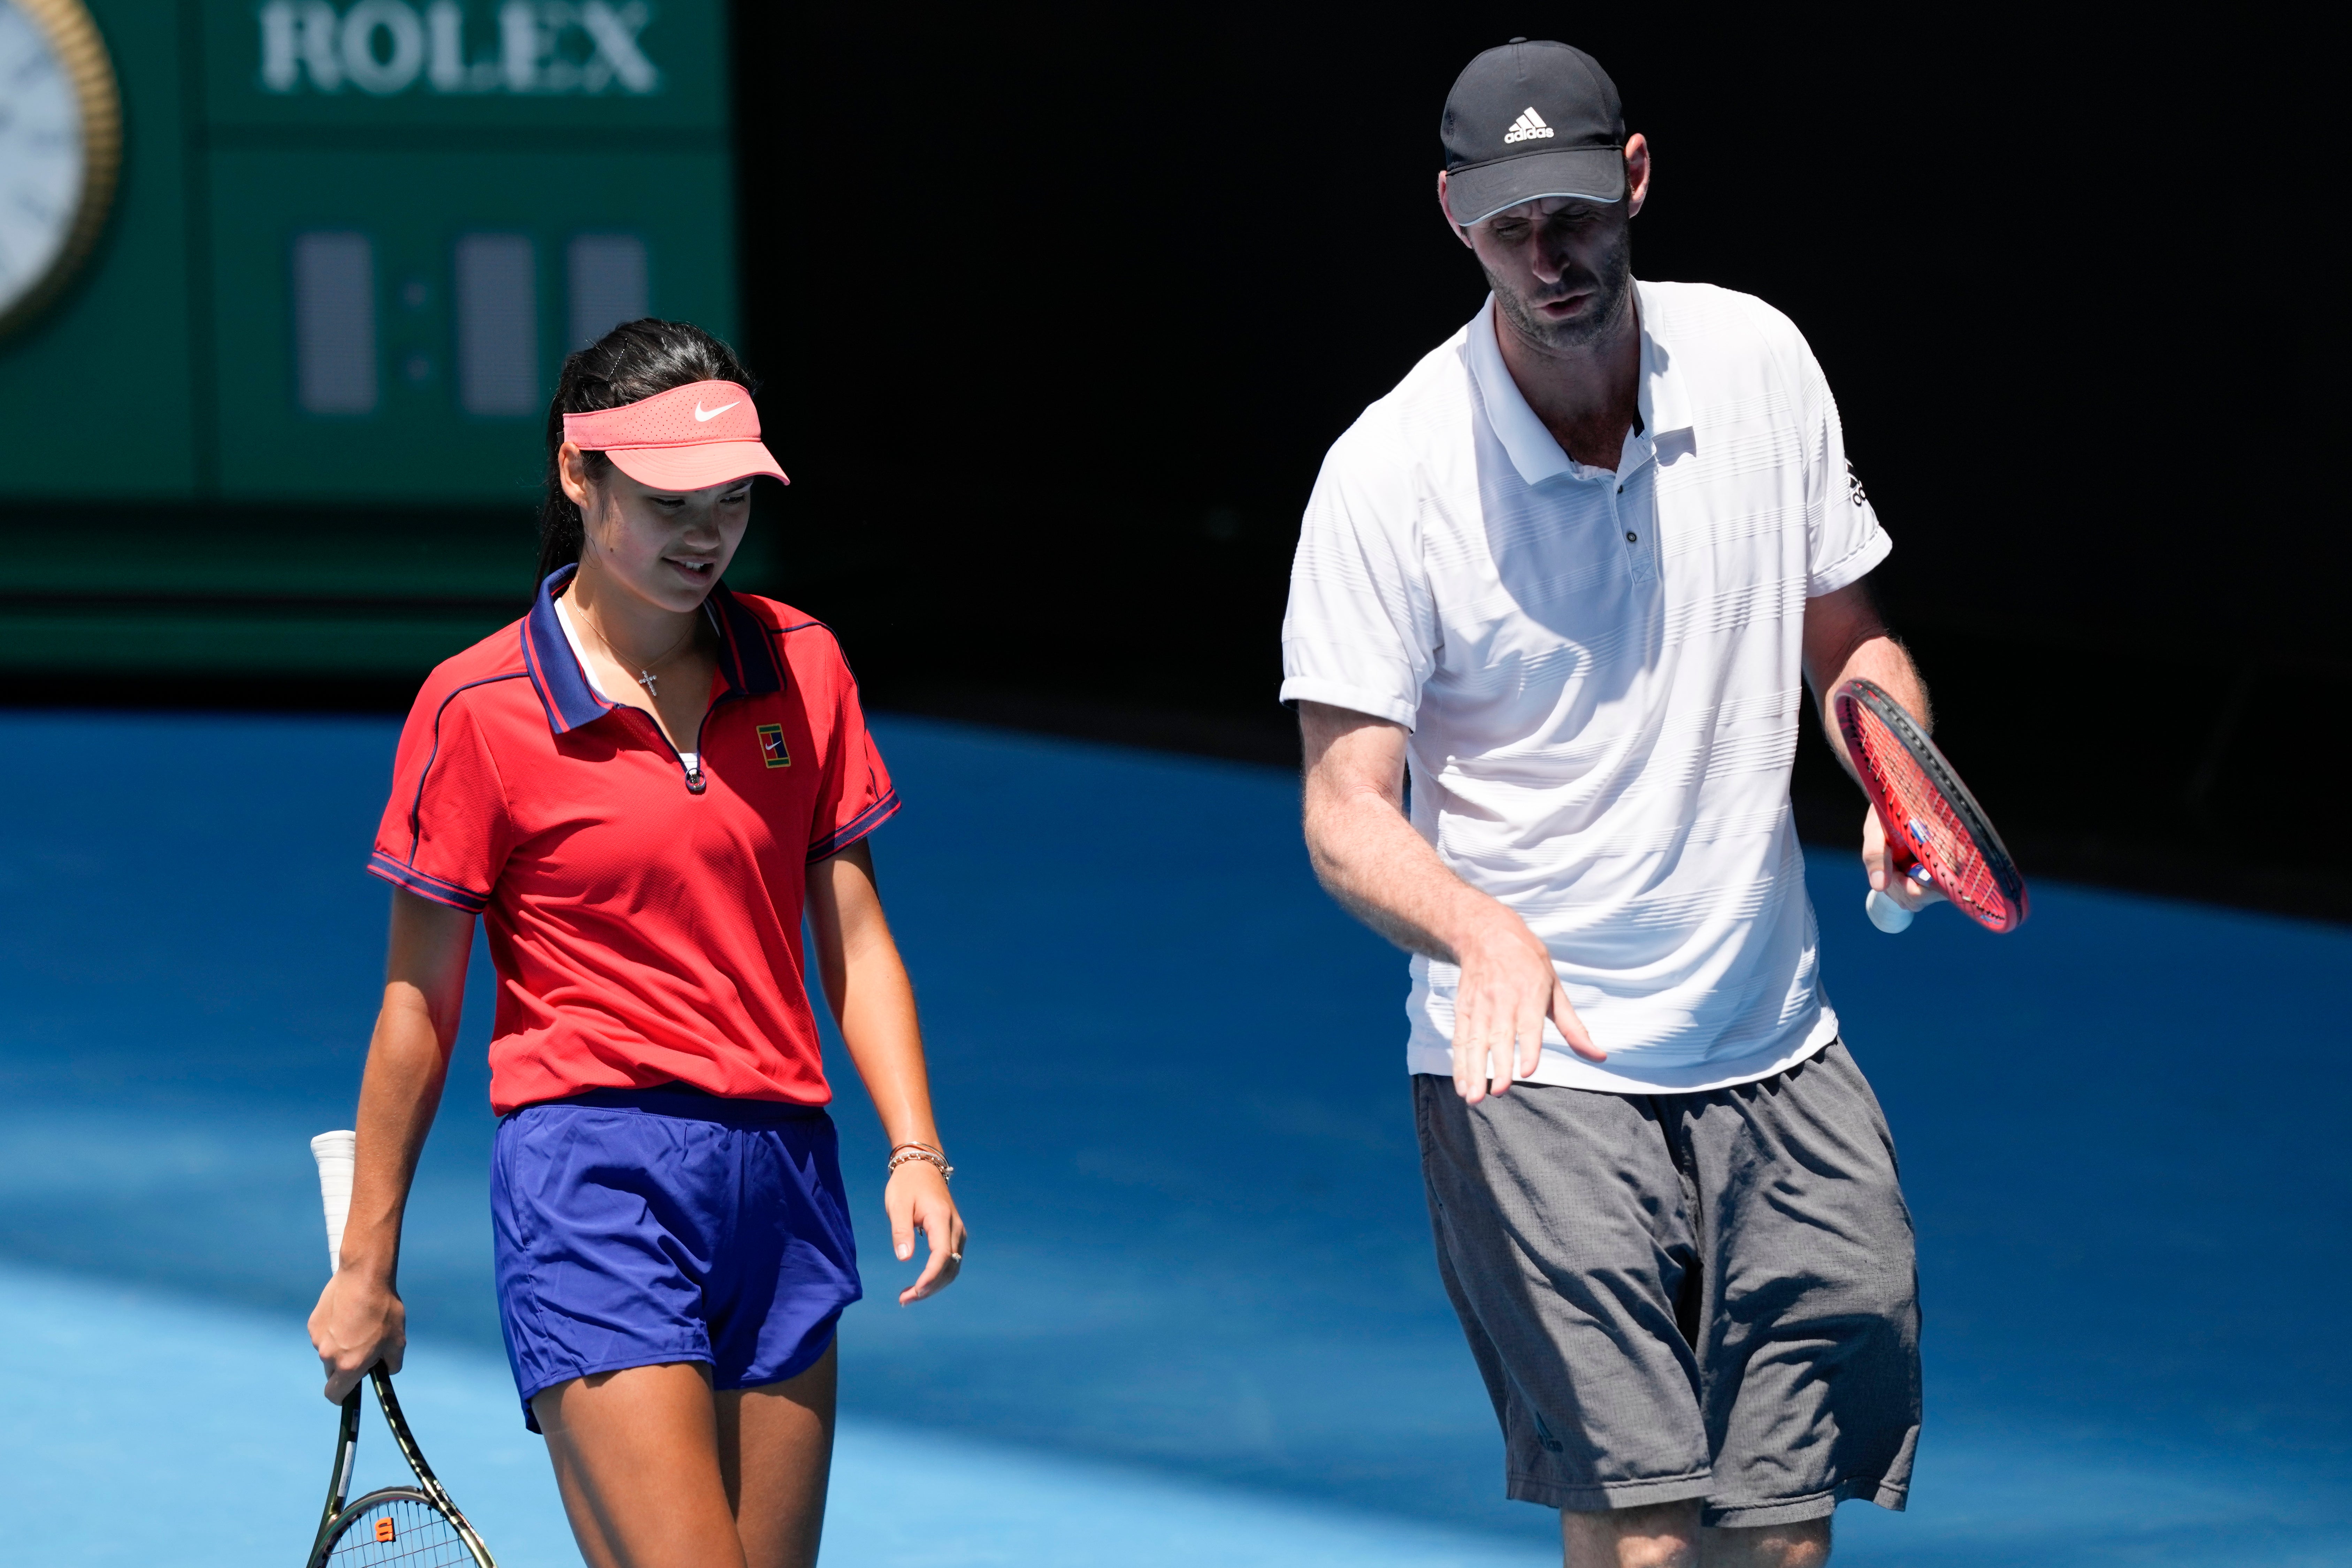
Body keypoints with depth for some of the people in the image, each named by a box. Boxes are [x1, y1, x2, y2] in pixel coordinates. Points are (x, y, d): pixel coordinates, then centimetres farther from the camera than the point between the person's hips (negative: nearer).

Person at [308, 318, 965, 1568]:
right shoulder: (478, 708, -5)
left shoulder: (802, 667, 8)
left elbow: (855, 942, 11)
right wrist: (365, 1268, 4)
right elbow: (419, 1004, 0)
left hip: (783, 1181, 5)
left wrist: (915, 1152, -2)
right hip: (591, 1175, -5)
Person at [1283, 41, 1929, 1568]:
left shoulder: (1760, 364, 1)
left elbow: (1848, 641, 16)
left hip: (1777, 1059, 4)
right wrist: (1484, 932, -31)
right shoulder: (1391, 472, -12)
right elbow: (1349, 811, -11)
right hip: (1534, 1072, -4)